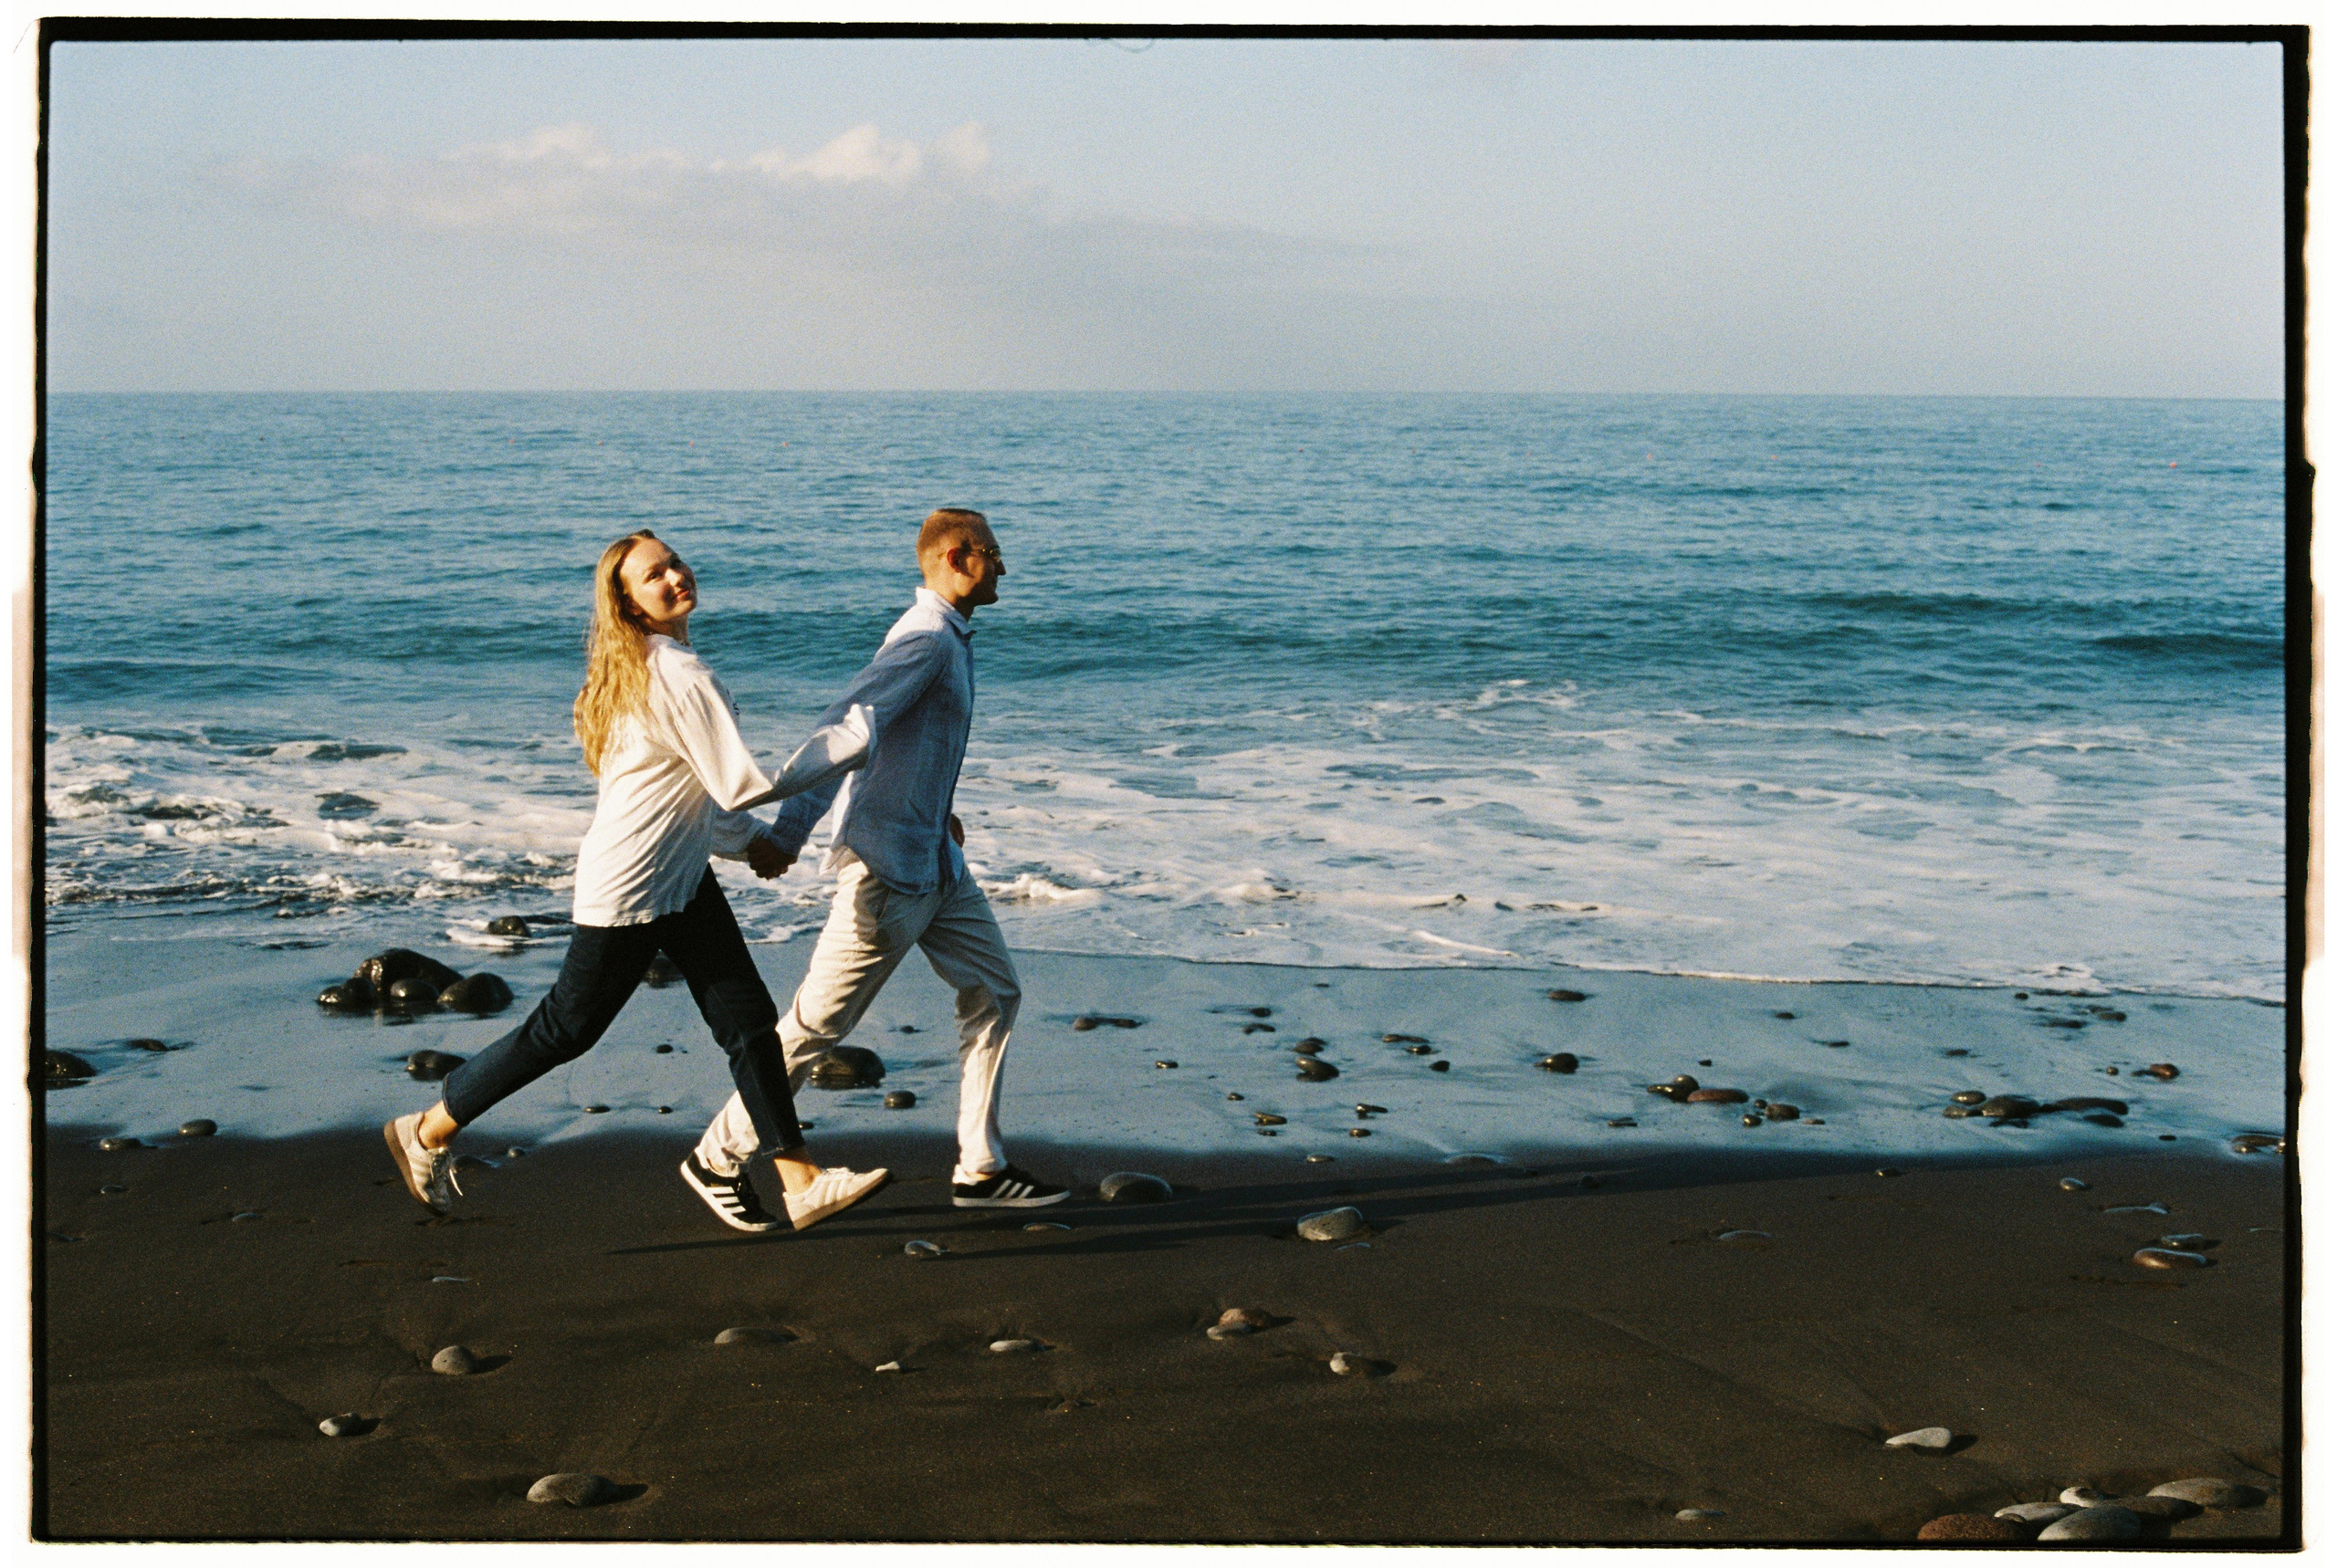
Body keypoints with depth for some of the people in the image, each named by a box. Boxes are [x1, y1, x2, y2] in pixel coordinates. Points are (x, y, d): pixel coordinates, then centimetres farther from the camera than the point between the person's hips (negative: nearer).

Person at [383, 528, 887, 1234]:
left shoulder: (638, 668, 8)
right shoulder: (679, 675, -24)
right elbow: (744, 784, -23)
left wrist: (747, 839, 22)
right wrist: (850, 739, -15)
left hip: (682, 878, 10)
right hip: (627, 889, -10)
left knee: (749, 1019, 6)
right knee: (566, 1028, 4)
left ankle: (798, 1180, 7)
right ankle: (428, 1132, 20)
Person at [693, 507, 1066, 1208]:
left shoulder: (948, 637, 12)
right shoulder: (927, 640, -20)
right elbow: (843, 726, -29)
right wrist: (790, 830, -36)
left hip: (935, 861, 10)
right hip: (889, 866, -10)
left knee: (994, 993, 8)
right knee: (820, 1020, -1)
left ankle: (980, 1168, 12)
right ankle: (720, 1155, 12)